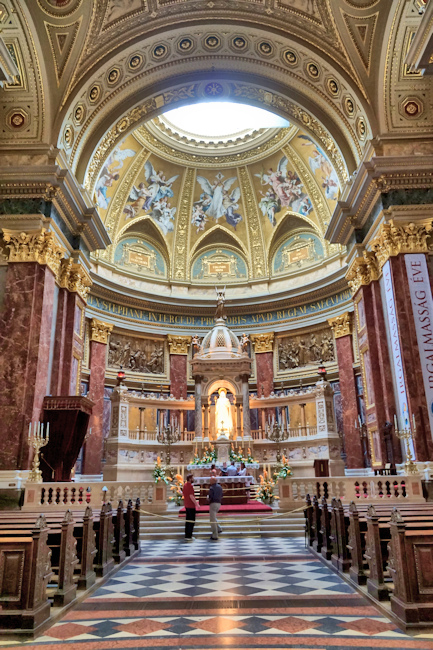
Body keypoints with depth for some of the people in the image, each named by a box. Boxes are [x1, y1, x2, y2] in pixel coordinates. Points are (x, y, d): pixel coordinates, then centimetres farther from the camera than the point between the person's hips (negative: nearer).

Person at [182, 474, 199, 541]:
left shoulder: (185, 485, 8)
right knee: (191, 521, -2)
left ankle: (187, 535, 19)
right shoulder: (190, 486, -19)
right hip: (191, 505, -9)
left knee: (187, 520, 14)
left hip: (186, 505, 9)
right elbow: (191, 496, -23)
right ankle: (189, 536, -1)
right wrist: (196, 504, -19)